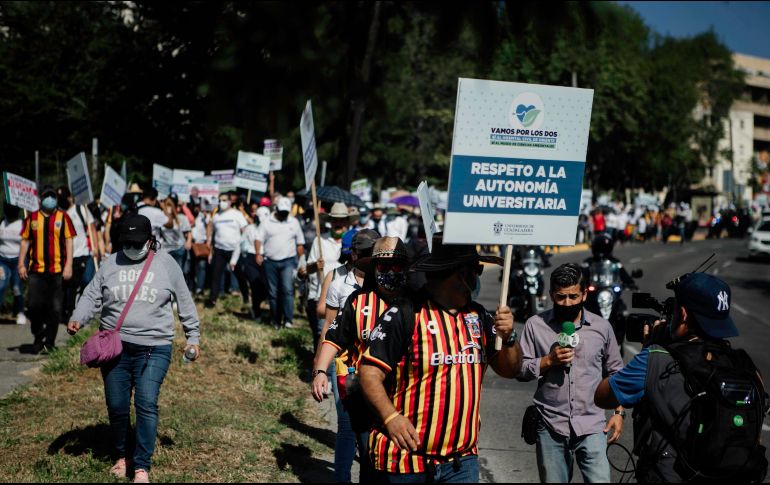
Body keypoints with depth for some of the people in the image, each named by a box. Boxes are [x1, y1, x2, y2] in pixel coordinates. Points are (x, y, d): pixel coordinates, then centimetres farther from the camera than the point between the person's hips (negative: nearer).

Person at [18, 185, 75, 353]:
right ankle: (38, 338, 16)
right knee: (34, 305, -3)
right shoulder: (32, 218, 9)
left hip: (57, 270, -1)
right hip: (36, 270, 1)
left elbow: (69, 241, 3)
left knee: (55, 308, 2)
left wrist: (68, 265, -5)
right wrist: (21, 264, 5)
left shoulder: (63, 217, 5)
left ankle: (49, 342, 12)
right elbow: (25, 241, 12)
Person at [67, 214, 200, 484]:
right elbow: (92, 297, 7)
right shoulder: (111, 264, 8)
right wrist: (78, 319, -11)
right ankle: (122, 455, 29)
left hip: (153, 348, -3)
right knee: (116, 406, 7)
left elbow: (184, 302, 10)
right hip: (114, 347, 3)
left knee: (146, 404, -14)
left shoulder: (166, 264, 3)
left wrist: (193, 336, 12)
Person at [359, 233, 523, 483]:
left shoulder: (478, 316, 10)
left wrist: (508, 338, -6)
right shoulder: (405, 314, -11)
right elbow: (370, 373, -13)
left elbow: (510, 370, 13)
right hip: (407, 456, -5)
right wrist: (390, 417, -25)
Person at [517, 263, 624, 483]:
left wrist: (619, 412, 6)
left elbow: (616, 372, 13)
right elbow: (520, 370, 1)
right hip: (551, 426, 0)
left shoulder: (602, 327, 4)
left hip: (591, 426, 0)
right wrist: (549, 360, -14)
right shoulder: (536, 325, 1)